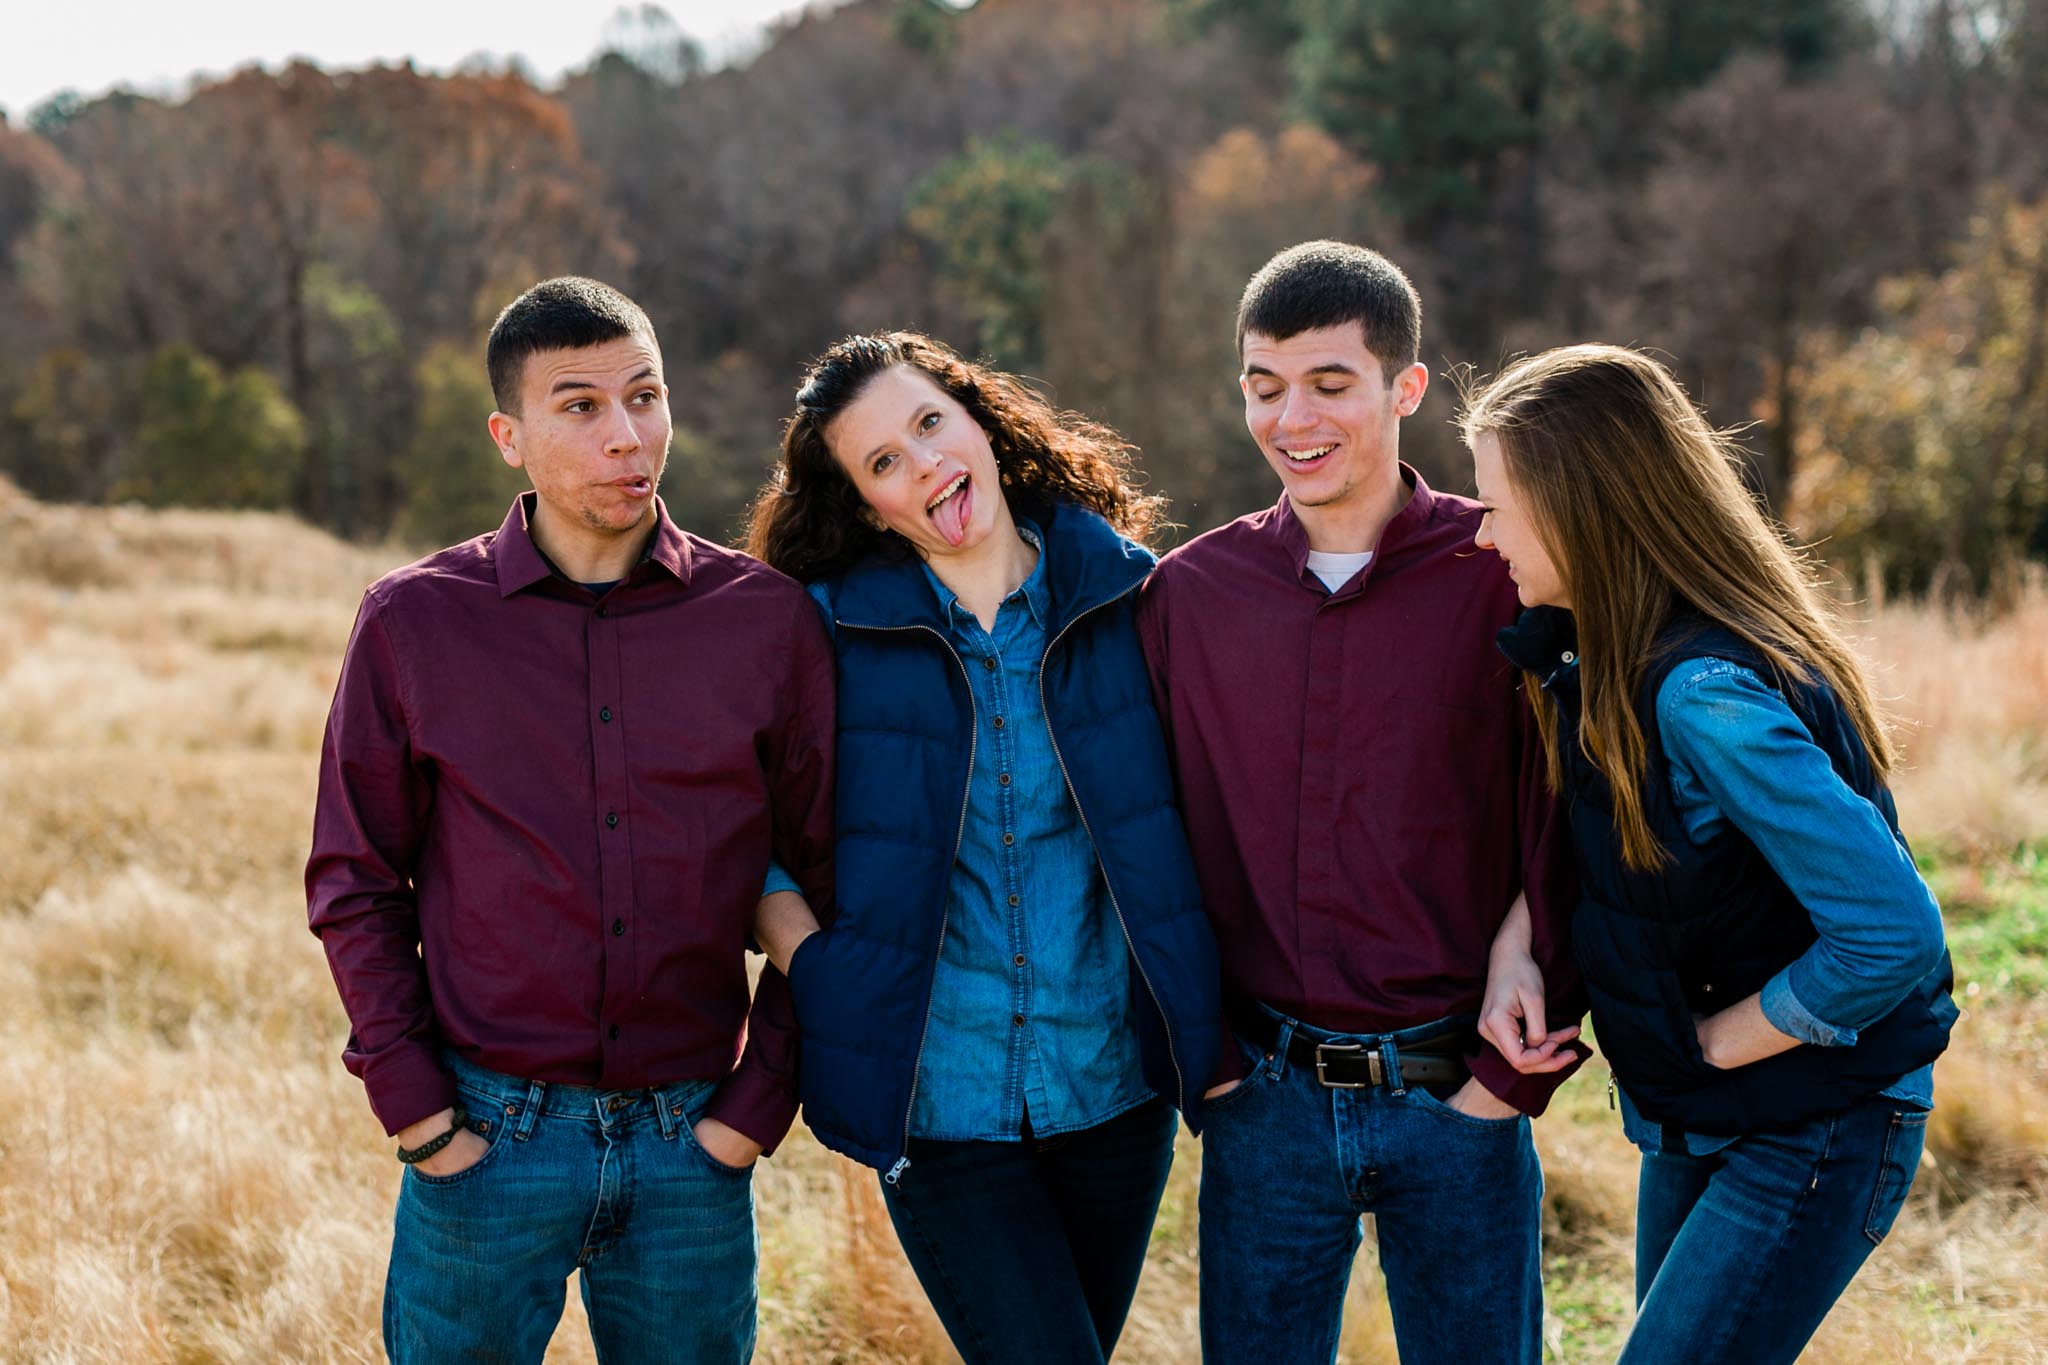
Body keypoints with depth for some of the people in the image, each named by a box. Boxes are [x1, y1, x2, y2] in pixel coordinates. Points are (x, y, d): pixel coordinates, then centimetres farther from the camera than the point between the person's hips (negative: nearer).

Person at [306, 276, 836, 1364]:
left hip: (694, 1145, 1)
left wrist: (762, 1099, -2)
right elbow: (354, 884, 4)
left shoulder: (768, 622, 0)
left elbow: (820, 882, 4)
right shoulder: (415, 621, -1)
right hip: (488, 1139, -1)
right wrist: (412, 1106, -4)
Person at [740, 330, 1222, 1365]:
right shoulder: (829, 629, -4)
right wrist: (813, 966, -12)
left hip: (1114, 1082, 2)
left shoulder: (1123, 591, 0)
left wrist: (1202, 1027, -2)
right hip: (938, 1099, -2)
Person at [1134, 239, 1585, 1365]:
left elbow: (1563, 828, -5)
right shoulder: (1188, 593, 3)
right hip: (1267, 1101, 2)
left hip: (1458, 1099, -2)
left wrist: (1518, 1074, -8)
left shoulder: (1499, 575, -5)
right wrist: (1198, 1053, 0)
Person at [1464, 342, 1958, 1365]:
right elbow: (1567, 839, 13)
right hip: (1693, 1126, 9)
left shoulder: (1707, 698, -28)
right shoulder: (1606, 661, 0)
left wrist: (1718, 1040, -18)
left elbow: (1893, 933, -31)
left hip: (1812, 1140, -9)